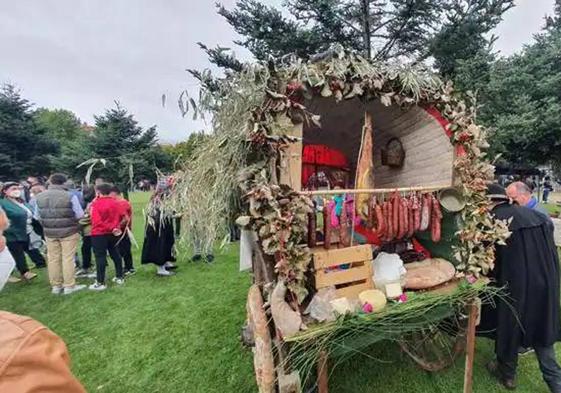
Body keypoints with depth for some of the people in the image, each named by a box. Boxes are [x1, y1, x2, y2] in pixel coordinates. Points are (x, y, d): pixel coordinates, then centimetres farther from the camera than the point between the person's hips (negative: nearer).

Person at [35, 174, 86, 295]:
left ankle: (55, 286, 22)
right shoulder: (70, 196, -16)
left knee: (53, 259, 13)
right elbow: (80, 214, -11)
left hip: (49, 232, 4)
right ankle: (69, 286, 10)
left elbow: (37, 216, 7)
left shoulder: (39, 197, -1)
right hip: (69, 231, -4)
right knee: (68, 258, 3)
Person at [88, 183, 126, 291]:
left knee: (100, 257, 0)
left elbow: (97, 221, -19)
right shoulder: (115, 202, 2)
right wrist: (114, 226, 11)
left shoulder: (95, 204, -14)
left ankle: (100, 283, 4)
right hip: (113, 233, 6)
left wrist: (111, 228, -16)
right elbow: (122, 216, 5)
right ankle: (120, 277, 23)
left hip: (99, 234, -6)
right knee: (115, 254, 15)